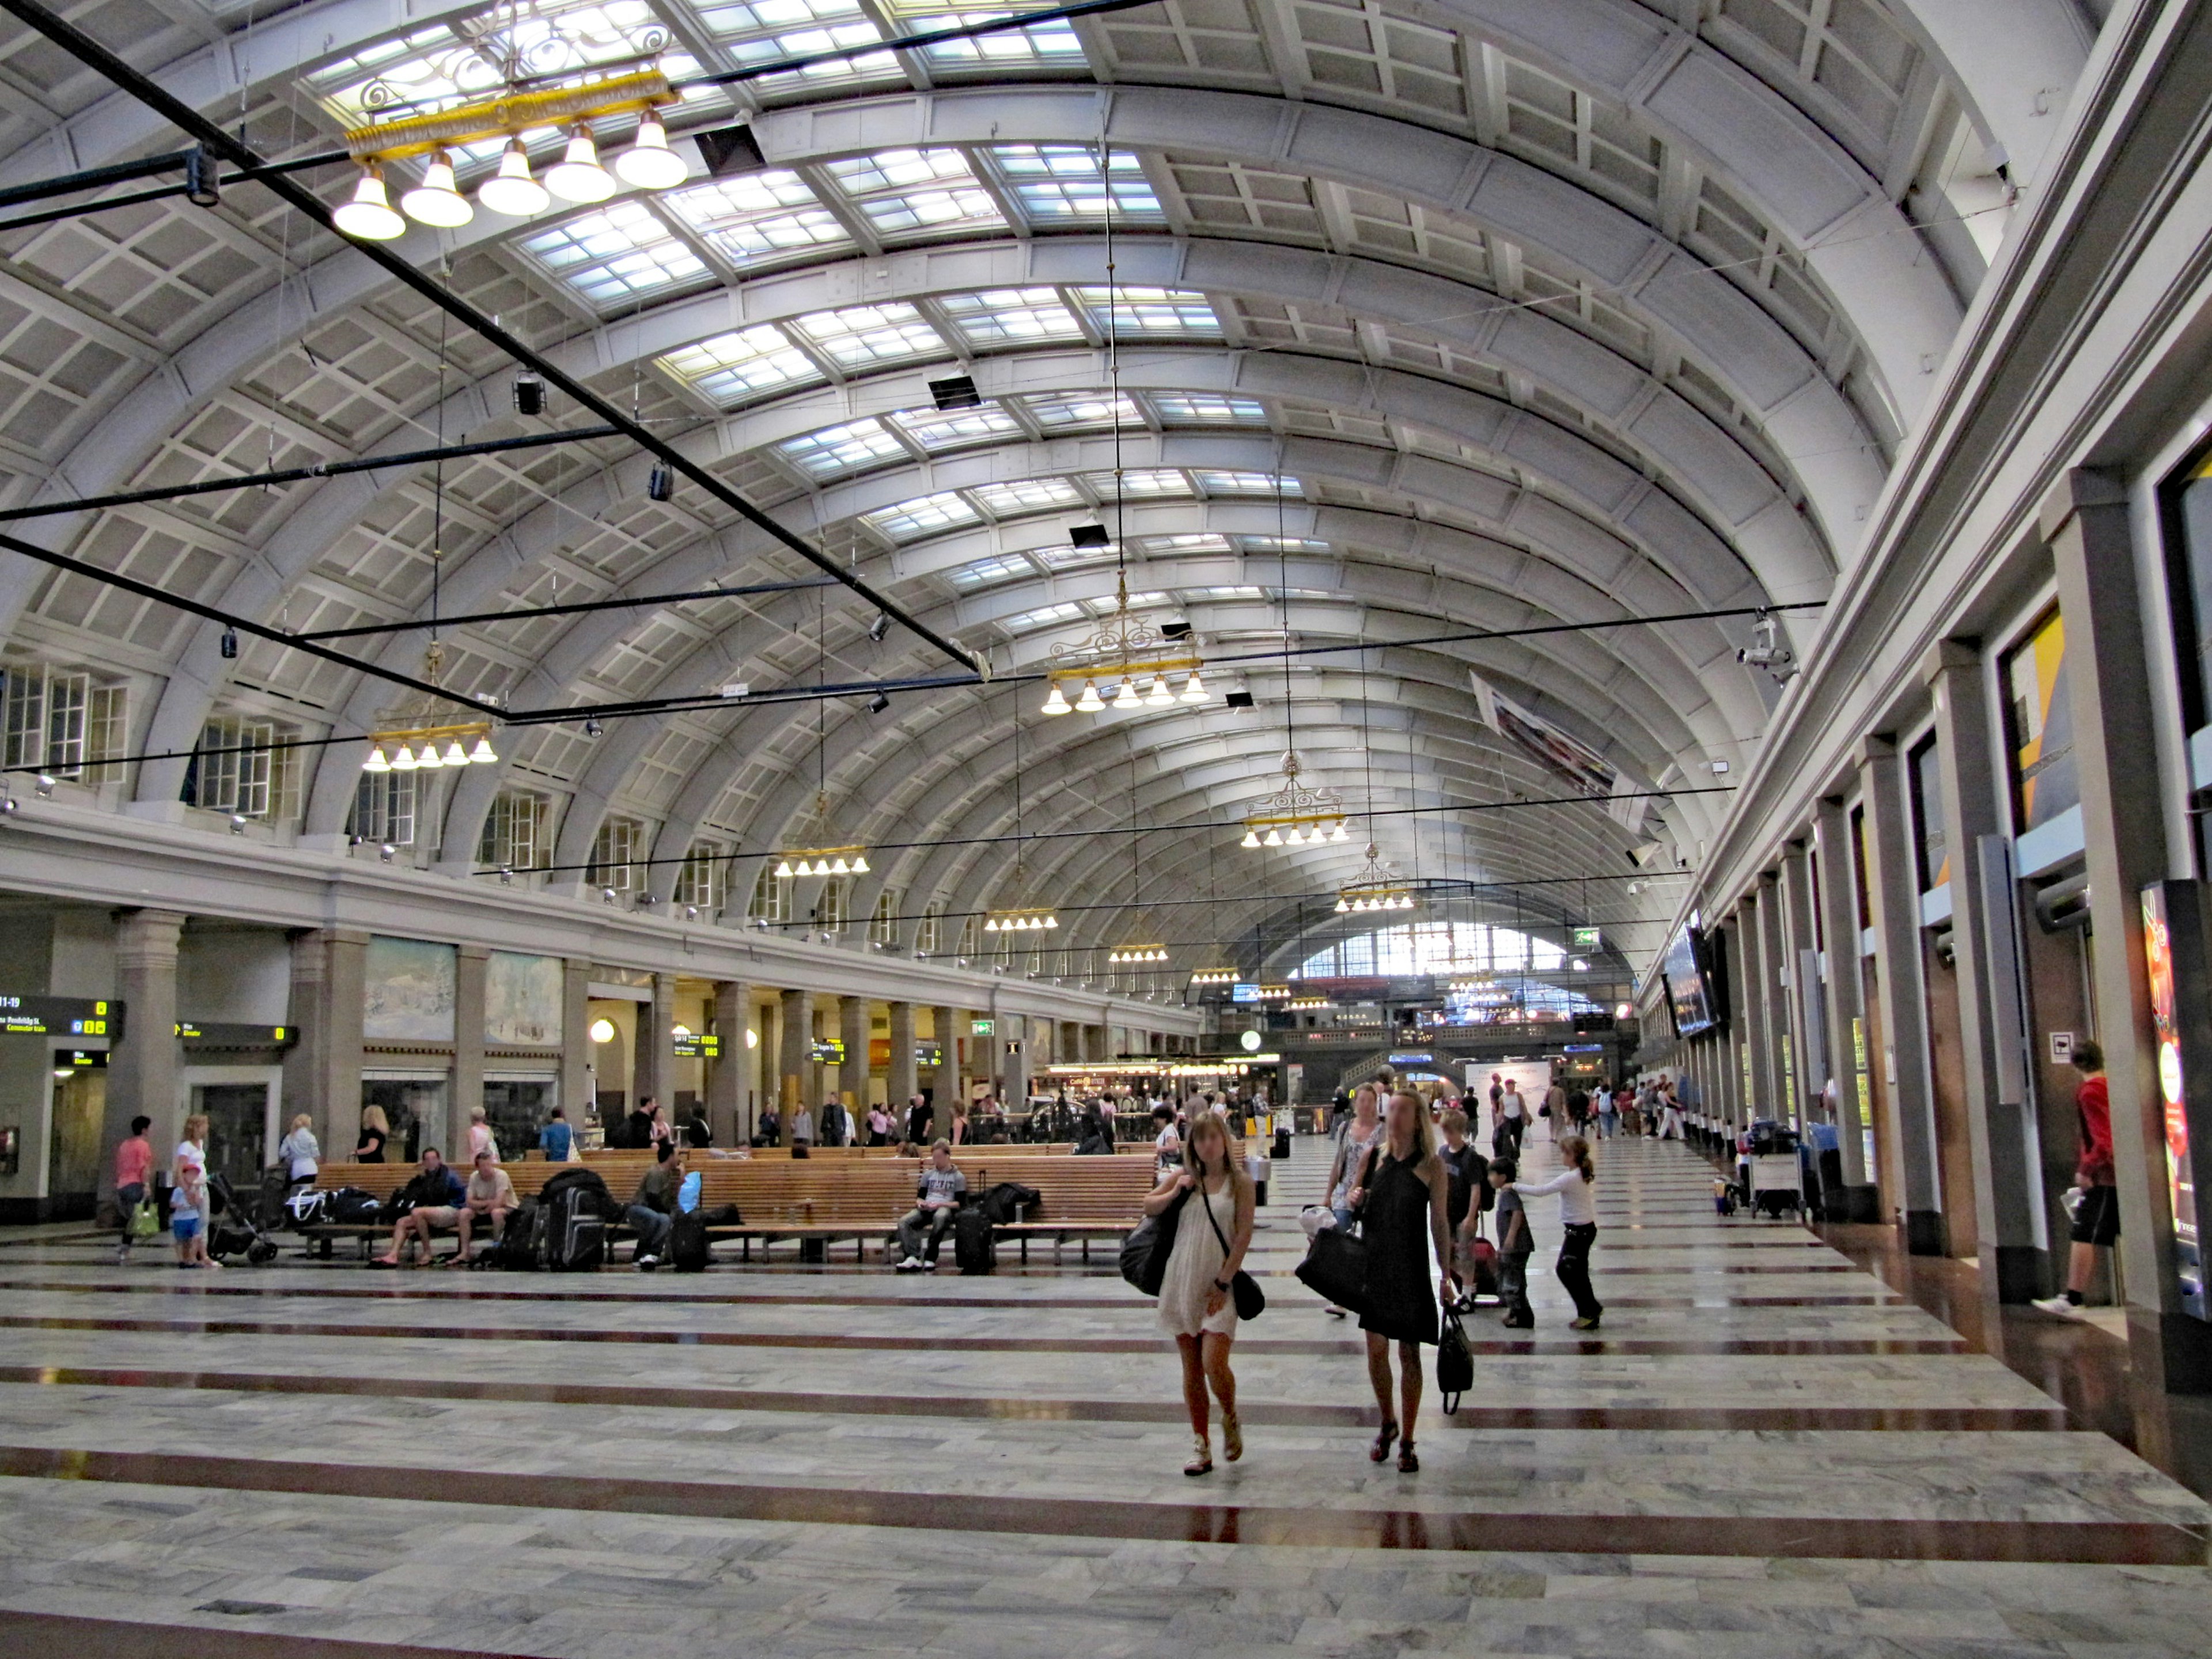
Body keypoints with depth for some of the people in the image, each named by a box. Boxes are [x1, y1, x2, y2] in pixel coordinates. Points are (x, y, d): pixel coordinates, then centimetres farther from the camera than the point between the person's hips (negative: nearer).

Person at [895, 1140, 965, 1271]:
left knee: (940, 1217, -43)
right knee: (903, 1221, -26)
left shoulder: (958, 1177, 9)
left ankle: (930, 1258, -39)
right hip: (926, 1209, 4)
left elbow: (959, 1203, 0)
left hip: (946, 1208, -4)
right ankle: (913, 1258, -40)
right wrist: (920, 1203, -2)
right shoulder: (928, 1174, 23)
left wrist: (939, 1204, -13)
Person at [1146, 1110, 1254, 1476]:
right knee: (1191, 1368, 8)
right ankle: (1202, 1446, 18)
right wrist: (1176, 1192, -2)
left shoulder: (1240, 1182, -2)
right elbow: (1149, 1207, 16)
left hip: (1218, 1285, -4)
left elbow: (1244, 1235, -6)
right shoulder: (1184, 1177, 7)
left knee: (1214, 1365, -15)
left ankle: (1231, 1419, 15)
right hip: (1181, 1280, 4)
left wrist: (1223, 1282, -12)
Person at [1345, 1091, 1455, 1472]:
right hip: (1373, 1265, 3)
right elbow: (1355, 1203, 16)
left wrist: (1446, 1275, -2)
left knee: (1409, 1354, 3)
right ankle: (1388, 1423, 29)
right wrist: (1355, 1201, -8)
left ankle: (1407, 1441, 15)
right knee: (1376, 1349, 6)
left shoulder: (1431, 1165, -5)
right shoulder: (1373, 1155, 3)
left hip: (1411, 1269, -2)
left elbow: (1439, 1223, -1)